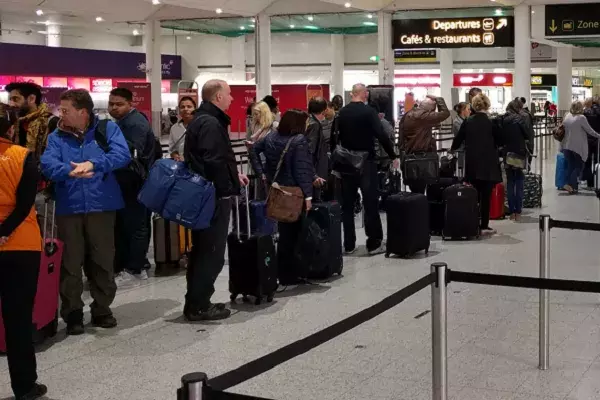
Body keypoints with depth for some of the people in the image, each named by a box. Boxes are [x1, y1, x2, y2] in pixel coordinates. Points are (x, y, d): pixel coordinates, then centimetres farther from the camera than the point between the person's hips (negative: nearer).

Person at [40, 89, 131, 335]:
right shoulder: (56, 137, 5)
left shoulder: (108, 129, 1)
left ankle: (102, 309, 23)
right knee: (70, 263, 6)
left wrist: (93, 164, -27)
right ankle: (72, 313, 18)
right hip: (68, 208, 1)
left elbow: (122, 155, -14)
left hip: (102, 206, -1)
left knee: (103, 260, 8)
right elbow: (48, 165, -11)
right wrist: (69, 171, -32)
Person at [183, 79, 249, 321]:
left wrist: (234, 175, 18)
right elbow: (214, 163, -25)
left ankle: (196, 302, 22)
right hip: (214, 196, -11)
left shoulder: (202, 120, 16)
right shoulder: (211, 123, -17)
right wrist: (228, 188, -15)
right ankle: (198, 306, 0)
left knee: (202, 250, 15)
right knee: (212, 253, -5)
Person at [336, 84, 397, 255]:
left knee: (347, 204, 8)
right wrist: (393, 155, -7)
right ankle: (374, 243, 1)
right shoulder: (369, 111, -10)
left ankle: (349, 244, 10)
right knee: (370, 202, 0)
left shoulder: (342, 113, 4)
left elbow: (336, 137, 10)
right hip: (366, 162, -5)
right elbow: (381, 135, -16)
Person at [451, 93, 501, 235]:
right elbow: (497, 143, -1)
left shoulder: (468, 122, -1)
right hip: (488, 164, -3)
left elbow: (458, 139, 7)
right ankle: (484, 226, 3)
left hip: (472, 164, 3)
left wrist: (453, 149, 26)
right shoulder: (491, 123, -8)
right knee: (486, 196, 1)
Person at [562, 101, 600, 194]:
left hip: (567, 145, 5)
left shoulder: (566, 117, 3)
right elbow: (590, 131, -8)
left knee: (570, 166, 12)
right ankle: (570, 184, -8)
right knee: (578, 166, 6)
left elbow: (563, 128, 12)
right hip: (578, 147, -5)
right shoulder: (581, 118, -14)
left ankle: (572, 186, 10)